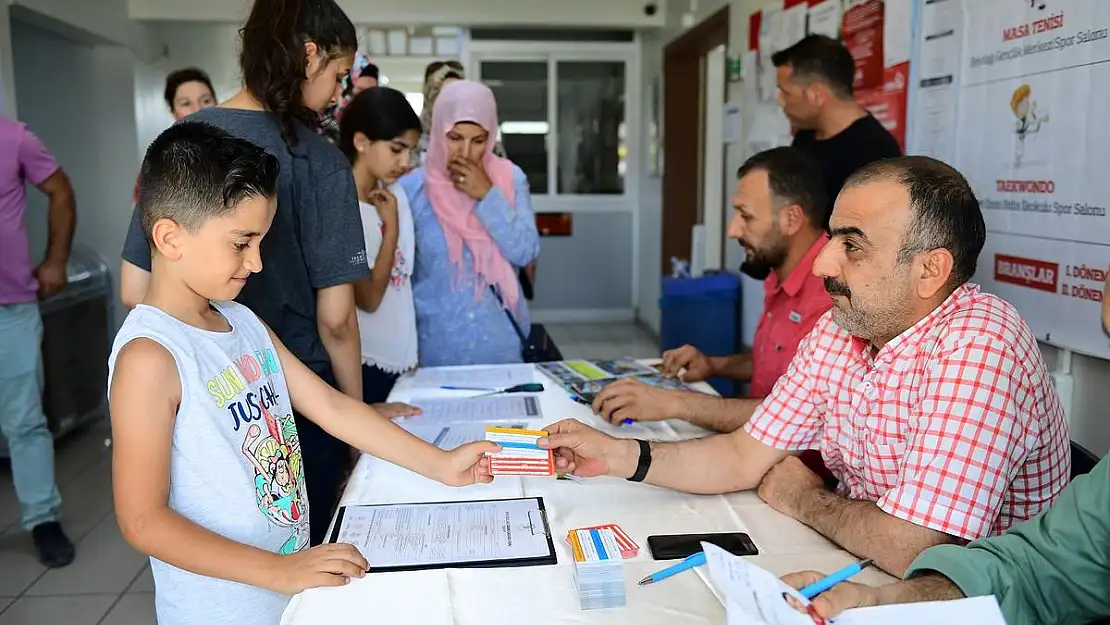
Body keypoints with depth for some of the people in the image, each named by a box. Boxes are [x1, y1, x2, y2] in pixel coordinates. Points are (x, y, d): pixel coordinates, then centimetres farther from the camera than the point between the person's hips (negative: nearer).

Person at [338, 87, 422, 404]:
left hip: (399, 360, 7)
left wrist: (412, 353, 10)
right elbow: (368, 298, -17)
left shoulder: (395, 195, 4)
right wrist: (391, 227, -13)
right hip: (362, 367, -7)